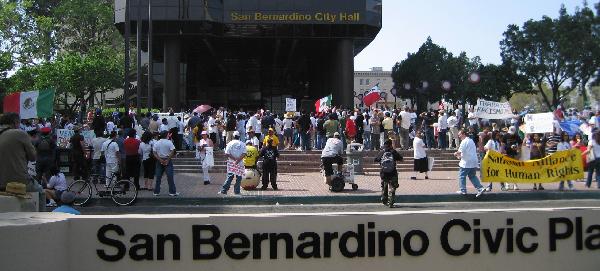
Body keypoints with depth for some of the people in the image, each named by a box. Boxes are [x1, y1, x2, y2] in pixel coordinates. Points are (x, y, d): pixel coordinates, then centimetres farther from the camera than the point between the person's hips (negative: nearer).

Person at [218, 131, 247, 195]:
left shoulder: (230, 144, 0)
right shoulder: (242, 144, 2)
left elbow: (227, 154, -8)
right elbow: (244, 154, -8)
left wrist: (234, 158, -7)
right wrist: (238, 160, -12)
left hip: (231, 163, 0)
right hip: (240, 163, 0)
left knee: (230, 177, 2)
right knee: (238, 177, 7)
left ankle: (223, 190, -3)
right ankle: (237, 191, 8)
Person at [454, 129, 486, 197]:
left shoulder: (464, 141, -13)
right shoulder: (471, 140, 17)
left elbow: (460, 151, -19)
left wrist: (456, 154, 1)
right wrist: (460, 155, 17)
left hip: (466, 163, -9)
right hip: (474, 162, 9)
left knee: (462, 176, 4)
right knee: (472, 176, 16)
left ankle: (463, 190, 7)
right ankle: (480, 188, 6)